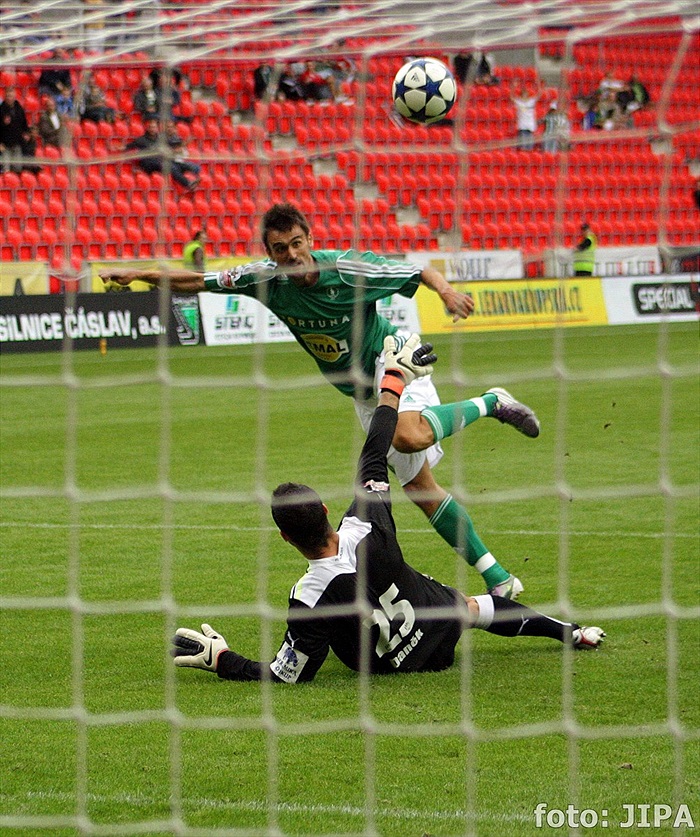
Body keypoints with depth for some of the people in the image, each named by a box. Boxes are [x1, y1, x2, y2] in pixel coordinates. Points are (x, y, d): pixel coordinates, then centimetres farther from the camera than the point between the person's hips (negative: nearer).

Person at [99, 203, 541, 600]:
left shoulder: (348, 268, -23)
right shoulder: (267, 279, -11)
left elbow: (421, 271, -14)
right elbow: (195, 282, -4)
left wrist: (447, 291, -34)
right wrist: (136, 274, -12)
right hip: (363, 394, 5)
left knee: (409, 437, -38)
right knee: (420, 486, 1)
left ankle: (490, 403, -12)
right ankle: (498, 579, 7)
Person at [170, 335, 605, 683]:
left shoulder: (309, 600, -40)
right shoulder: (368, 527, -34)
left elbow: (286, 676, -30)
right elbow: (375, 460, -17)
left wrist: (217, 657, -21)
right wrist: (394, 381, -1)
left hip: (390, 664, -2)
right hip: (441, 629, 2)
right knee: (472, 605, 34)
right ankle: (570, 631, 49)